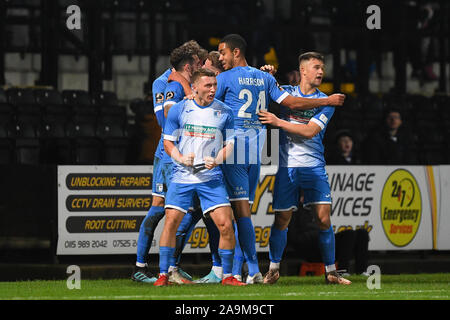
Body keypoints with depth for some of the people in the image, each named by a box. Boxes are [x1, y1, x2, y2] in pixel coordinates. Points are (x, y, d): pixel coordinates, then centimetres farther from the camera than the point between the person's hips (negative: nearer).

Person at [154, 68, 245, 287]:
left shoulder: (224, 112, 2)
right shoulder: (179, 109, 2)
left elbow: (230, 144, 7)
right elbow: (168, 141, 7)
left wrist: (216, 160, -12)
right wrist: (180, 158, -11)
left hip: (211, 177, 0)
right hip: (182, 176, 0)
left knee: (225, 225, -10)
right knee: (171, 222, -7)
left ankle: (227, 275, 3)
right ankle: (163, 274, 4)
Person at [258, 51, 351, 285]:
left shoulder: (325, 102, 3)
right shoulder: (286, 92, 8)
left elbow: (310, 131, -8)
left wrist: (278, 122, -13)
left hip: (314, 166, 0)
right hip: (287, 166, 0)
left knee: (323, 219, -7)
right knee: (281, 219, 1)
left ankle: (330, 272, 4)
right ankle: (273, 269, 18)